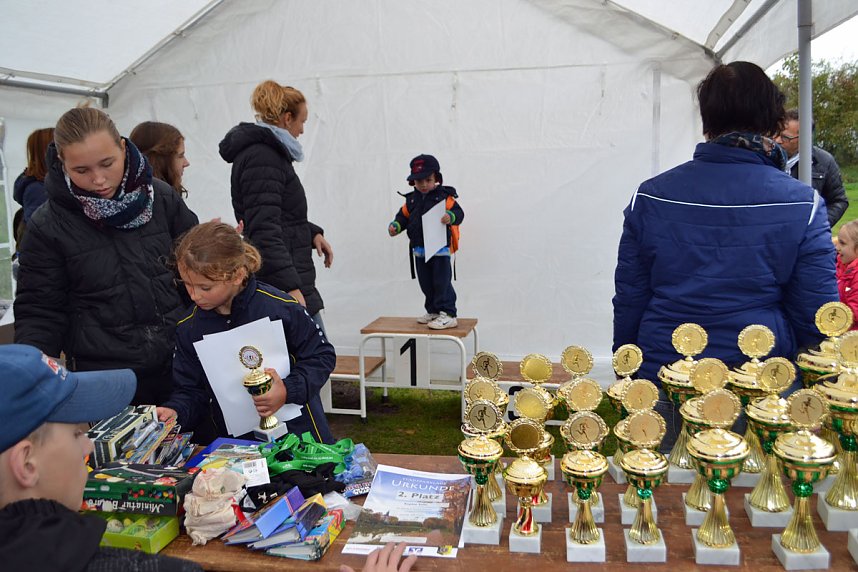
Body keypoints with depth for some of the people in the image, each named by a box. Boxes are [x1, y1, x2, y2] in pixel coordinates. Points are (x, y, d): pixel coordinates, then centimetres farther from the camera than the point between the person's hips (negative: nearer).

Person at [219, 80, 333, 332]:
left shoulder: (264, 152, 18)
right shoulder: (262, 158, -13)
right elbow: (264, 228, -22)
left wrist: (312, 233, 13)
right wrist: (291, 288, -28)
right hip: (282, 284, -10)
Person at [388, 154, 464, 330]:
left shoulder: (444, 196, -7)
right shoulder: (411, 200, 9)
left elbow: (458, 212, -15)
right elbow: (403, 216, 15)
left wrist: (451, 216, -36)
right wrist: (395, 226, -4)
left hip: (440, 248, -6)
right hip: (419, 250, 6)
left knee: (442, 282, -5)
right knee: (426, 284, 14)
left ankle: (448, 314, 1)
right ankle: (433, 311, 28)